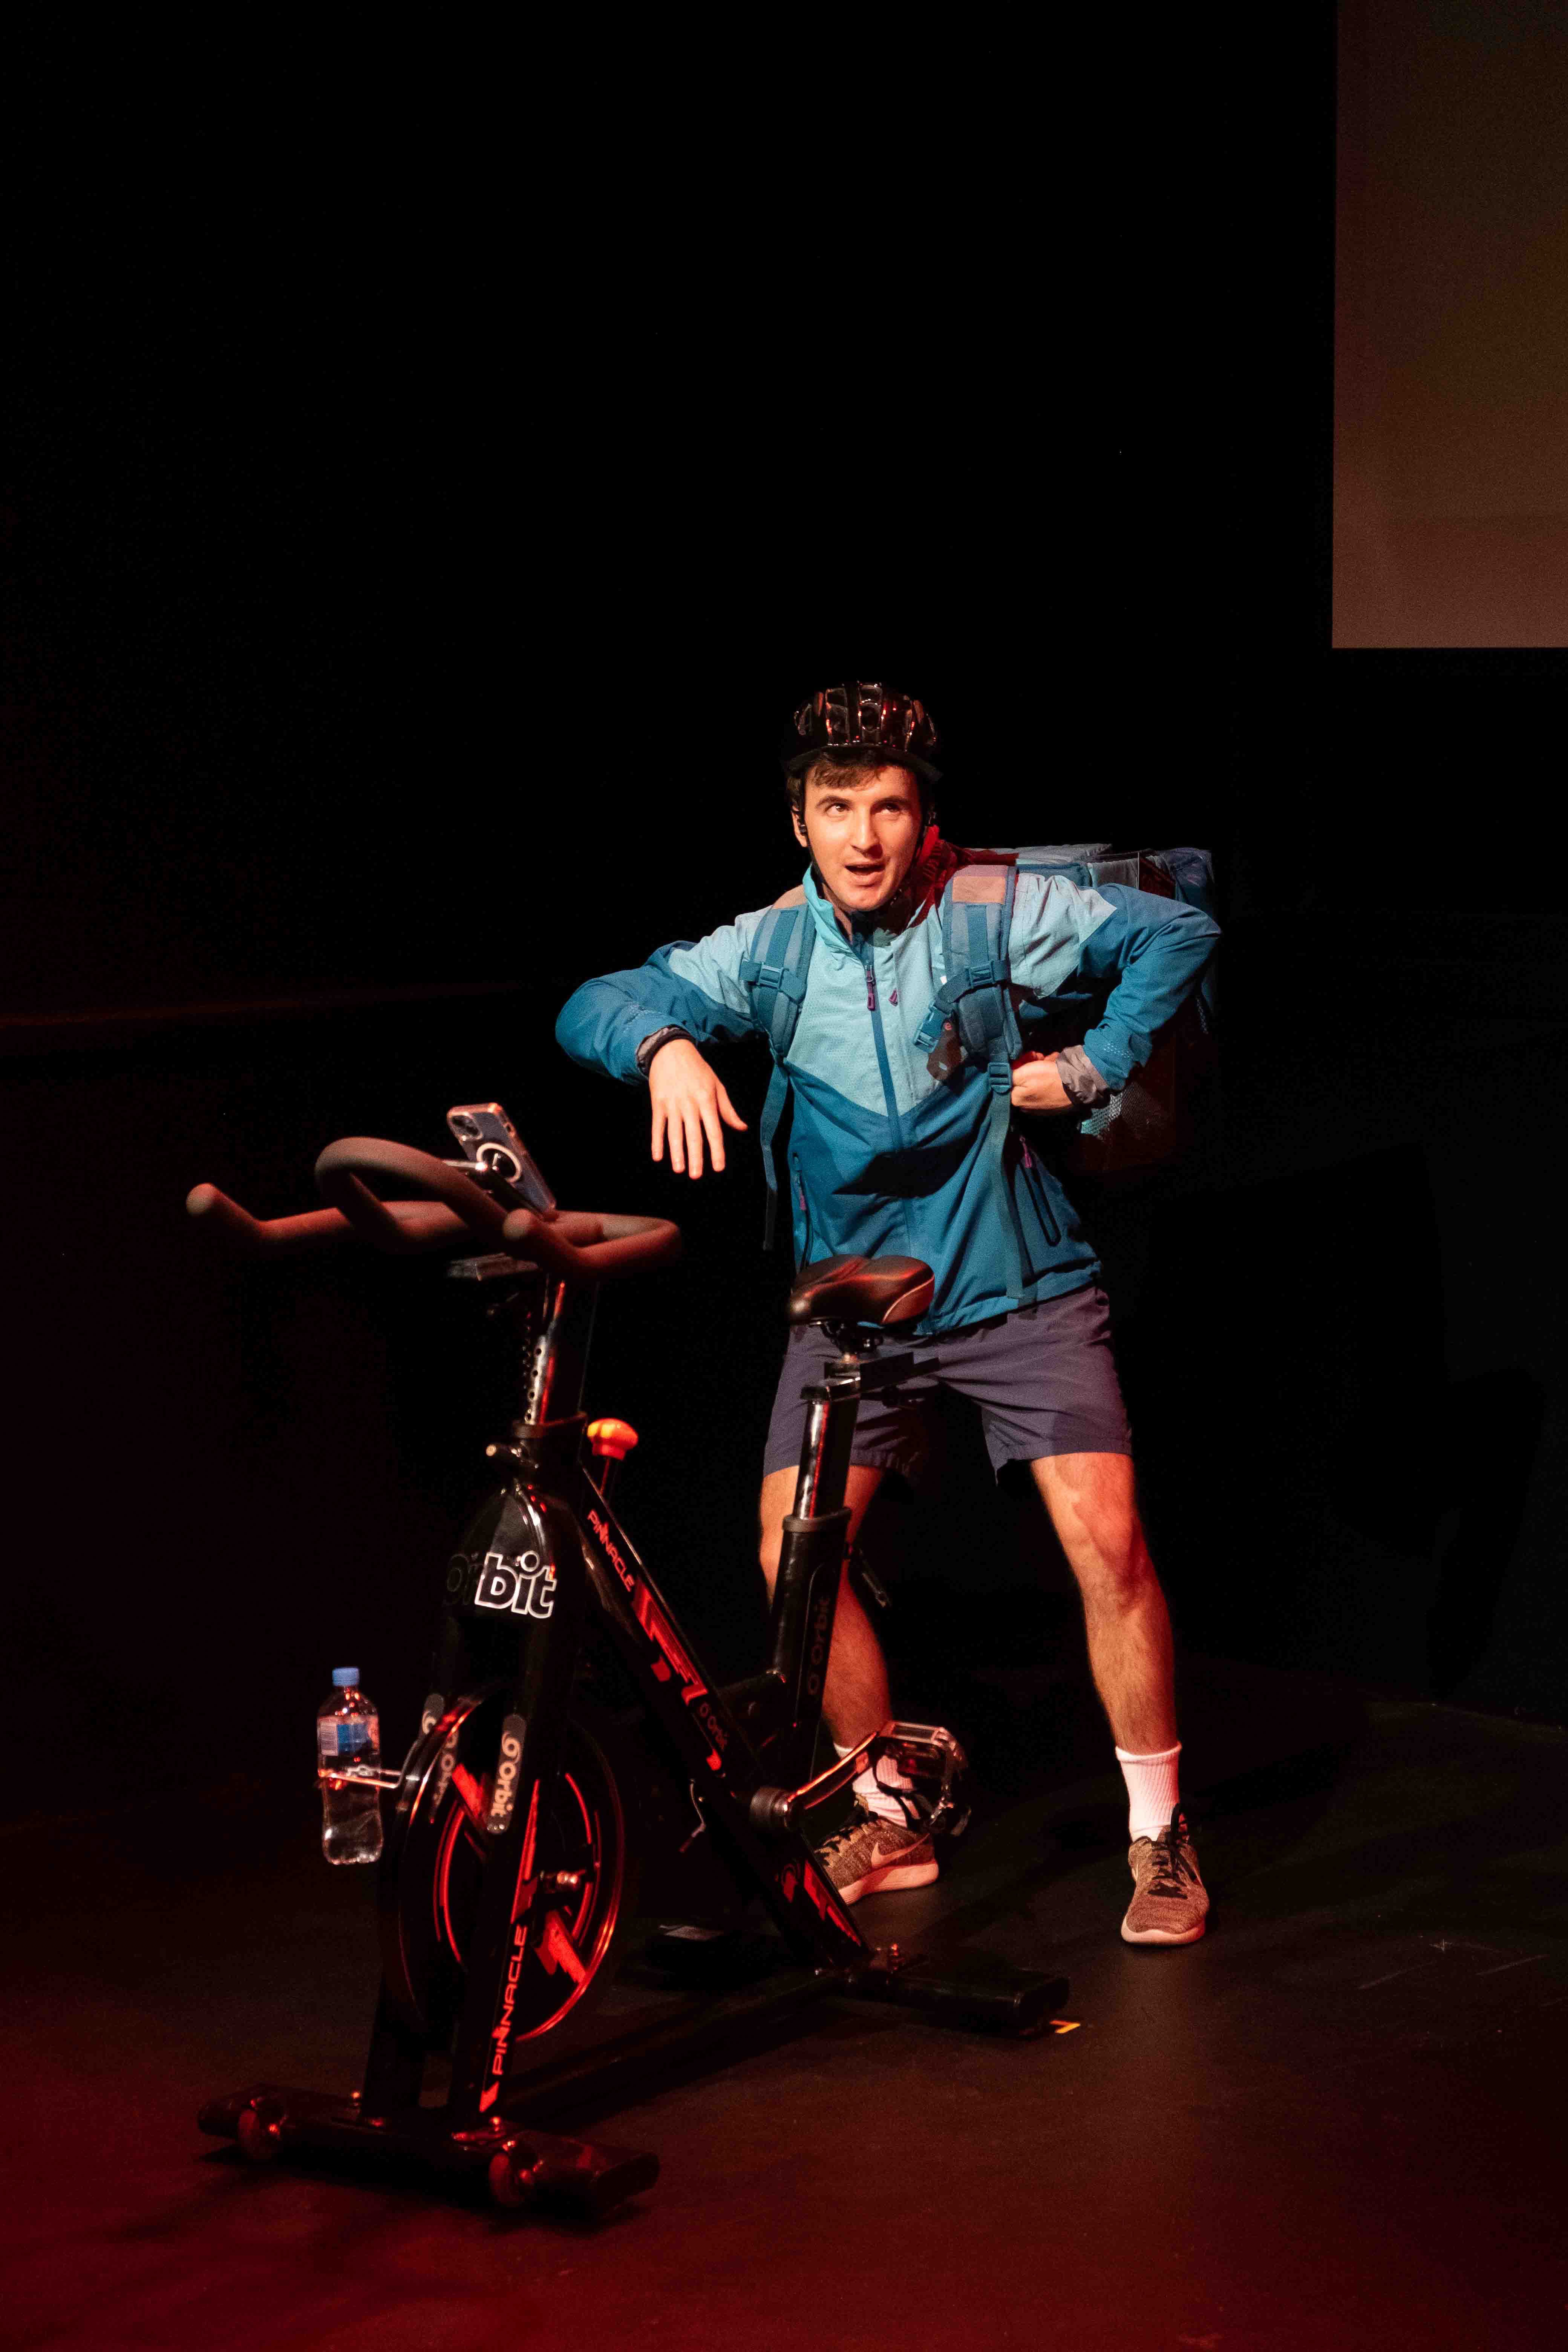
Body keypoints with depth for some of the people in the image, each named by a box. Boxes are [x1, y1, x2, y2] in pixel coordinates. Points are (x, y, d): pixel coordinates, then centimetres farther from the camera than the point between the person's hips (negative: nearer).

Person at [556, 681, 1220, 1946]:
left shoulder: (991, 912, -11)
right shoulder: (772, 949, -5)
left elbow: (1179, 931, -4)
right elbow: (595, 1005, -10)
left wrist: (1094, 1067, -11)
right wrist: (664, 1044, -31)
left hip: (1016, 1285, -3)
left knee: (1105, 1538, -16)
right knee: (794, 1549, -8)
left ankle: (1161, 1832, 2)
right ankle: (890, 1819, 13)